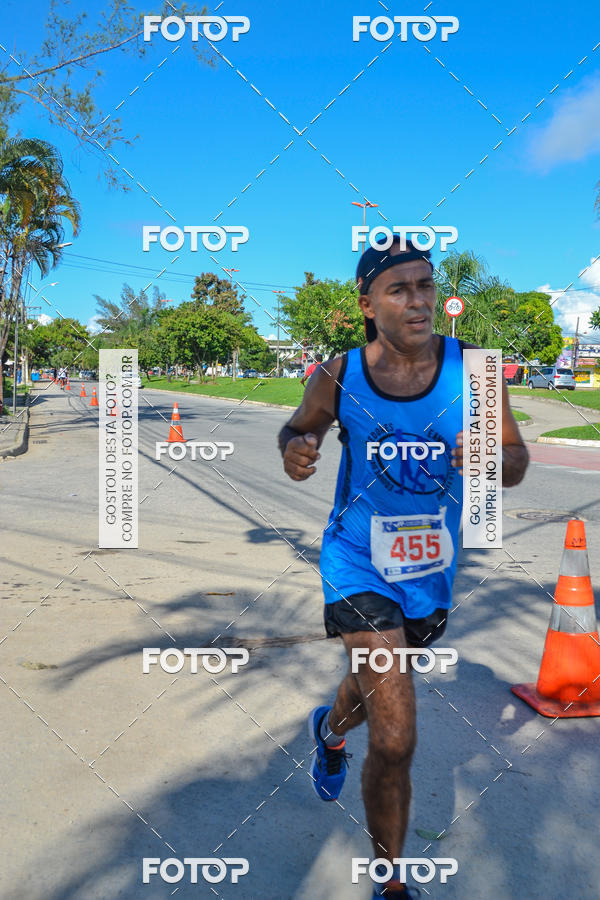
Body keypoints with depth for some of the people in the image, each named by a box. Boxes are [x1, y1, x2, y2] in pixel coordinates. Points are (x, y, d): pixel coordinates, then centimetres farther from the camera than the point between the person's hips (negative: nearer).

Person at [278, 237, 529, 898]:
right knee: (395, 740, -10)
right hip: (359, 565, -3)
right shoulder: (339, 376, -13)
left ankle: (330, 731, 66)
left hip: (431, 569, 4)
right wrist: (294, 451, -20)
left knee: (378, 683, 29)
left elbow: (517, 464, -8)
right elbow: (298, 428, 5)